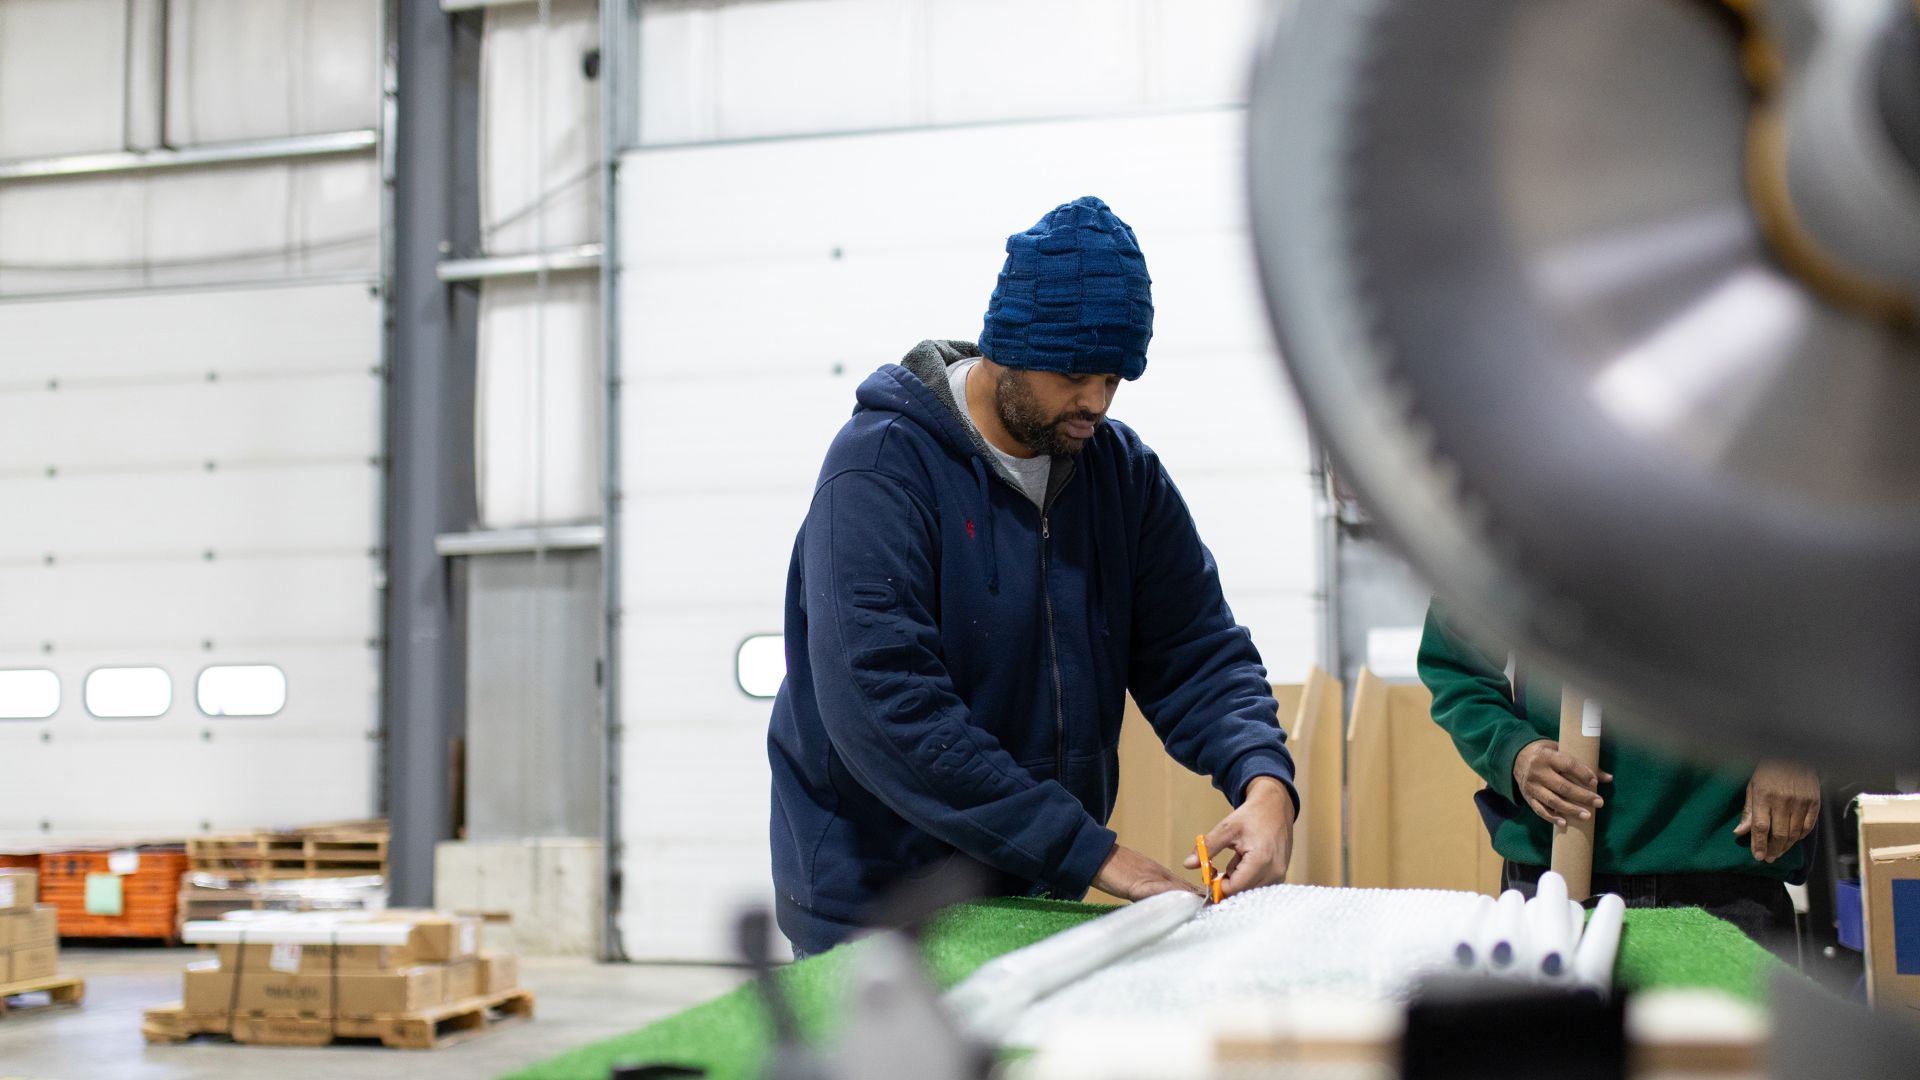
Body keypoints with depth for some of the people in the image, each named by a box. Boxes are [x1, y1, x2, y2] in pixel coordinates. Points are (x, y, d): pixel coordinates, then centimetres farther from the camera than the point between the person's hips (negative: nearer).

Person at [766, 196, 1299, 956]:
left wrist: (1264, 780, -19)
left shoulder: (1122, 471, 4)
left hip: (1042, 898, 5)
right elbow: (880, 704, -27)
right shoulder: (882, 466, -17)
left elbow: (1195, 651, 3)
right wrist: (1089, 852, -28)